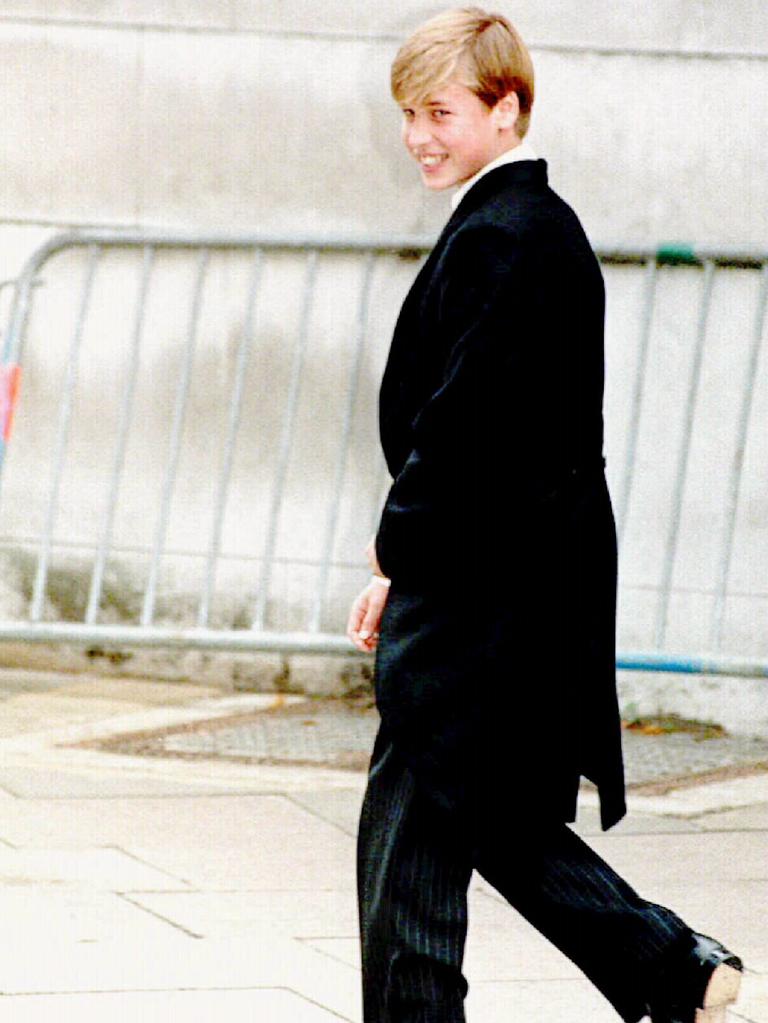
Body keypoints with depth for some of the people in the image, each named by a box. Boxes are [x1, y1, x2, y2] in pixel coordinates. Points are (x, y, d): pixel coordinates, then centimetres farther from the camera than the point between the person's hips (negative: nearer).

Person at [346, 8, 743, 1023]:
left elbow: (460, 424, -21)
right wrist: (405, 569, 15)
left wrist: (397, 549, -8)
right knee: (502, 824, 17)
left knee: (408, 834, -3)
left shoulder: (501, 239, -17)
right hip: (530, 588, 10)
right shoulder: (545, 227, 15)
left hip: (480, 594, -10)